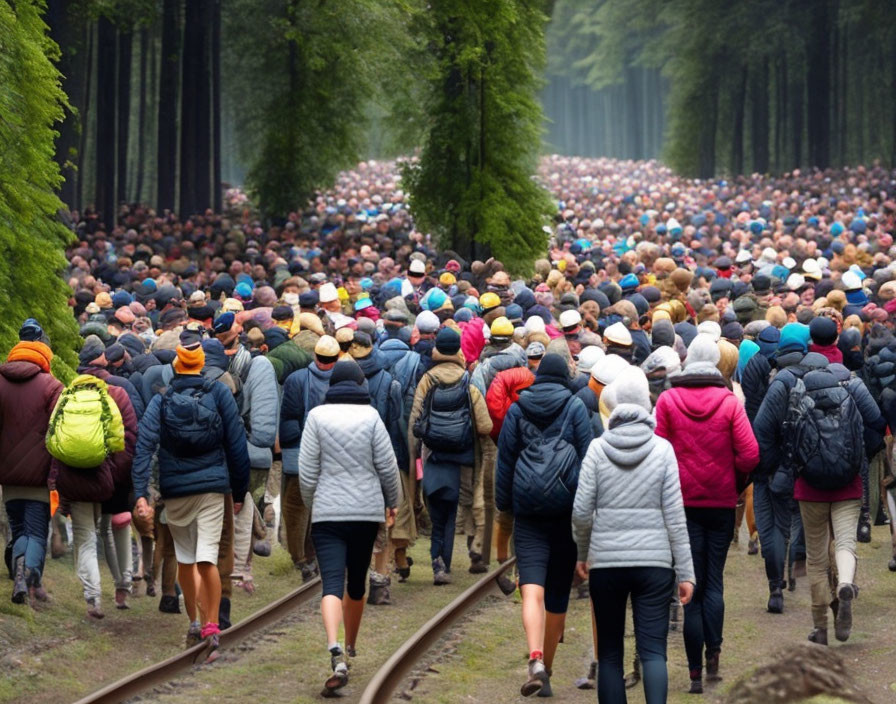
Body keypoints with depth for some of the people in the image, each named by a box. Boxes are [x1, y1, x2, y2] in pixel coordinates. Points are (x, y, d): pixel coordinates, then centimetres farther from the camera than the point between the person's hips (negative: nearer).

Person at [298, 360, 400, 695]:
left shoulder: (317, 416, -3)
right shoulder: (370, 416, -1)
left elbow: (307, 471, -3)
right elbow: (387, 466, -1)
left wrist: (311, 503, 14)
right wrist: (392, 502, 15)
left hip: (328, 512, -2)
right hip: (367, 510, 2)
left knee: (332, 583, -10)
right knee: (357, 581, 19)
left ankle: (336, 655, -30)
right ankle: (350, 646, 36)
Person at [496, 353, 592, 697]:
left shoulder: (517, 410, 7)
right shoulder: (575, 408, 3)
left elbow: (504, 461, 8)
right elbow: (587, 456, 0)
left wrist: (503, 506, 16)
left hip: (528, 512, 0)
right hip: (567, 511, 0)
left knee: (532, 590, -12)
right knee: (558, 596, 12)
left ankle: (536, 660, -34)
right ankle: (546, 669, 20)